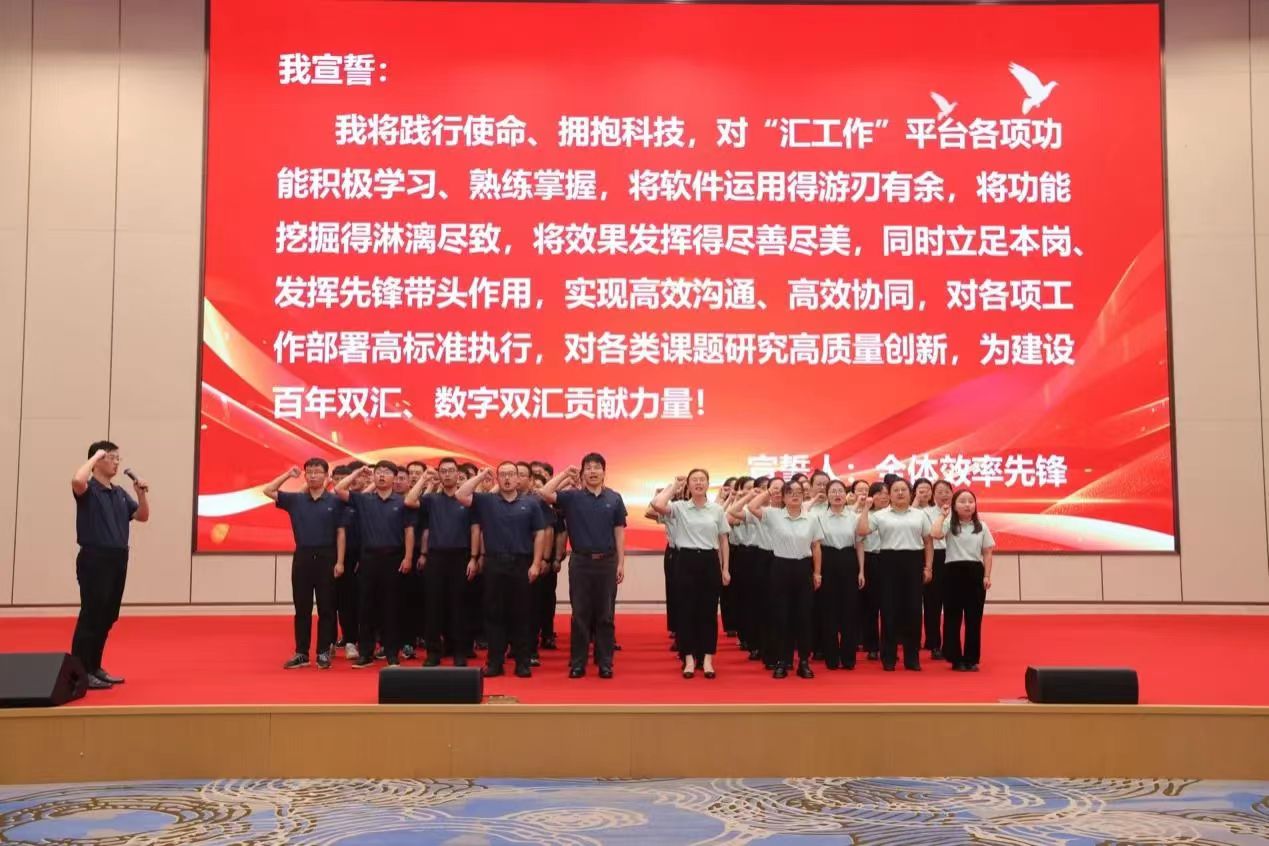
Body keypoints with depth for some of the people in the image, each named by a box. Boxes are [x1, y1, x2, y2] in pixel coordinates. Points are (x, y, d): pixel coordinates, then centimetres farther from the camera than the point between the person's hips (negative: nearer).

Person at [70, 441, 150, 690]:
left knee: (107, 617, 13)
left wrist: (142, 493, 1)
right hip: (95, 559, -8)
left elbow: (142, 516, 17)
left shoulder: (120, 493, 16)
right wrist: (95, 457, -17)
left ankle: (94, 668, 23)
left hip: (118, 559, 8)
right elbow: (77, 480, -31)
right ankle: (80, 672, -2)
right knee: (91, 615, -7)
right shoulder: (89, 489, -7)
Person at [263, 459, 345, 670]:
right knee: (302, 608, 7)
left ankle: (323, 652, 9)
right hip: (302, 556, 3)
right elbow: (268, 491, 4)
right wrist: (288, 475, 0)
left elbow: (340, 533, -1)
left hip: (326, 556, -2)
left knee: (325, 608, 2)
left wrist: (339, 561, -7)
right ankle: (301, 653, 13)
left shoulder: (334, 501, -1)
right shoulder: (295, 500, 6)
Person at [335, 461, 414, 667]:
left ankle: (392, 654, 10)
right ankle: (366, 652, 12)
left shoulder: (401, 502, 1)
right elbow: (338, 490, -3)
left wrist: (407, 557, -6)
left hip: (393, 557, -1)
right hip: (369, 556, 1)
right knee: (367, 605, 5)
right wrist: (358, 473, 0)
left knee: (390, 606, 3)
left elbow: (408, 531, 1)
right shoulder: (363, 500, 5)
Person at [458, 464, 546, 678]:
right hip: (494, 563, 1)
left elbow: (540, 534, 3)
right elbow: (460, 496, -7)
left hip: (521, 564, -1)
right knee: (494, 614, 4)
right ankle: (494, 662, 12)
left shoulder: (531, 503, 4)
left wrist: (536, 564, -4)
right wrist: (481, 476, -2)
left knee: (521, 615, 4)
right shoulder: (486, 501, 6)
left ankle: (522, 662, 12)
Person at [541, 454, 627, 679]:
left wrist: (621, 563, 0)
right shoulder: (572, 497, 0)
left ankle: (605, 662, 14)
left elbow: (619, 532, 4)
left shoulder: (614, 498, 4)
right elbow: (545, 493, -14)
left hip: (607, 561, 1)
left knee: (605, 614, 6)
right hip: (580, 561, -1)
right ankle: (577, 662, 12)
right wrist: (565, 474, -7)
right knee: (580, 614, 5)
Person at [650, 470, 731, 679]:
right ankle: (689, 659, 12)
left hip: (709, 561, 2)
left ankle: (707, 659, 13)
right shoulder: (679, 507, 0)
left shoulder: (717, 509, 6)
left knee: (709, 611, 5)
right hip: (686, 560, -1)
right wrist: (674, 485, -7)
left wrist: (725, 568, 5)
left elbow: (723, 541, 10)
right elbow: (657, 505, -20)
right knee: (686, 610, 2)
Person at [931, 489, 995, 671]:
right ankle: (956, 658, 10)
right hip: (954, 571, -2)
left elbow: (987, 553, 8)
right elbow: (935, 534, -23)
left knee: (974, 618, 5)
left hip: (975, 572, 2)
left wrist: (987, 576, -1)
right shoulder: (949, 525, -1)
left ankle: (971, 659, 13)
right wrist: (942, 515, -10)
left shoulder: (981, 526, 8)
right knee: (952, 617, 1)